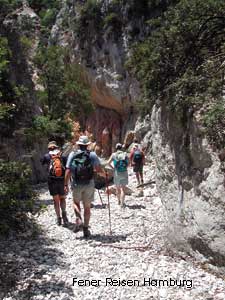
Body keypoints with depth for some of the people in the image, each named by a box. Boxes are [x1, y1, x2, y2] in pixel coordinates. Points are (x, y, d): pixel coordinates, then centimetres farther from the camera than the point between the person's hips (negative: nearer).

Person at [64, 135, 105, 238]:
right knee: (87, 206, 11)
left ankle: (78, 220, -1)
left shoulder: (72, 154, 0)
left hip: (76, 184, 0)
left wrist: (66, 184, 2)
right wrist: (104, 174, 14)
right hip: (89, 184, 0)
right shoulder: (92, 155, -2)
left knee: (76, 202, 22)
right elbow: (99, 169, -8)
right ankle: (86, 229, 13)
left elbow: (68, 171, -4)